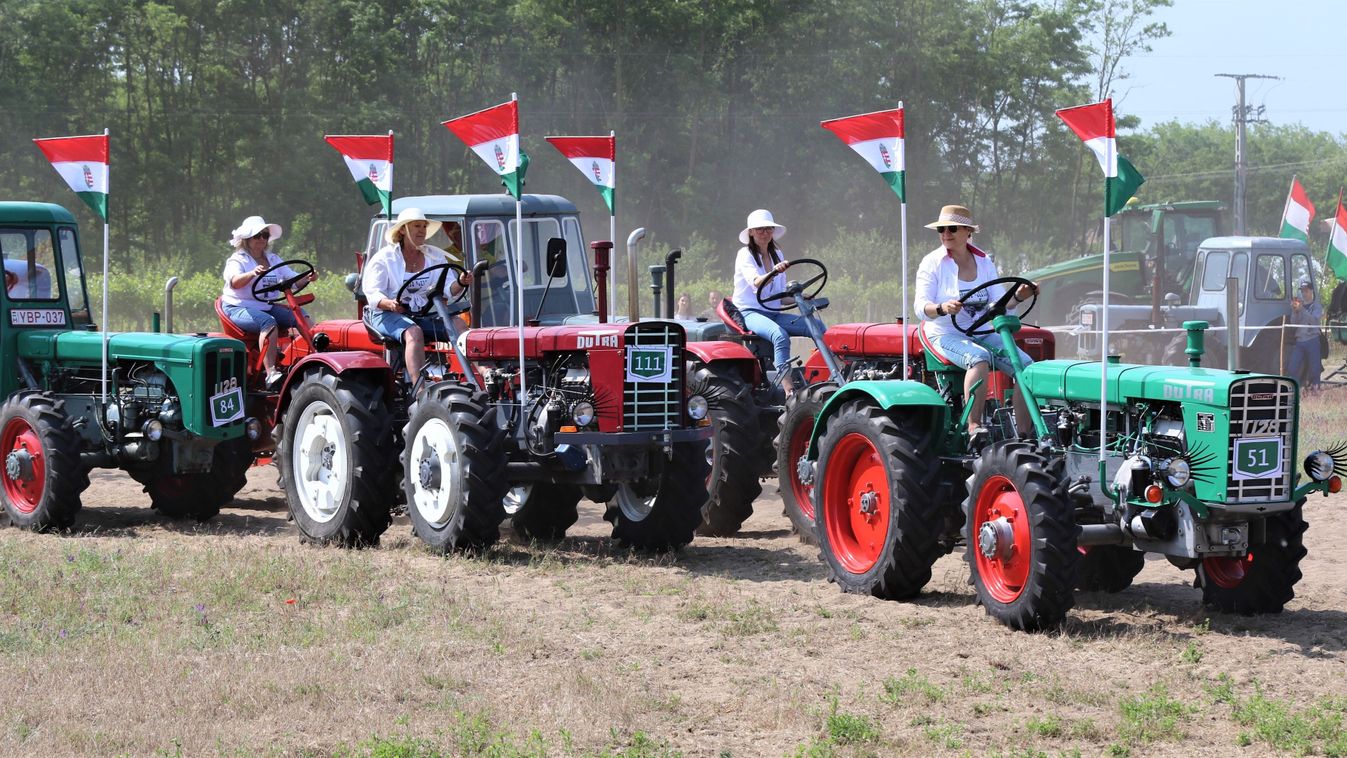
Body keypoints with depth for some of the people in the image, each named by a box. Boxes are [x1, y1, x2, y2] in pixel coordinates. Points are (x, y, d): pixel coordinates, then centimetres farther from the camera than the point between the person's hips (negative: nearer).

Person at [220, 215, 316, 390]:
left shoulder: (273, 260, 17)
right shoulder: (237, 260, -3)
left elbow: (292, 280, 10)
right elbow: (234, 282, -24)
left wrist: (307, 278, -13)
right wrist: (252, 274, -43)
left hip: (267, 307, 7)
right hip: (239, 308, -7)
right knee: (268, 322, -36)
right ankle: (271, 373, -46)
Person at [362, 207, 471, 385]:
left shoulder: (434, 256, 14)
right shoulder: (383, 258, 1)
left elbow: (449, 289, 4)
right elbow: (372, 294, -8)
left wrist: (460, 283, -20)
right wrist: (389, 304, -30)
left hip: (425, 314, 4)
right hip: (387, 315, -4)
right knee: (414, 333, -37)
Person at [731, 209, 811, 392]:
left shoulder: (777, 255, 17)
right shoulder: (745, 255, -3)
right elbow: (756, 282, -23)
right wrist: (774, 272, -43)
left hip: (773, 313, 6)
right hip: (749, 313, -6)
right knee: (780, 335, -38)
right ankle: (788, 387, -45)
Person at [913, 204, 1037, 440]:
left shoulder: (984, 262, 9)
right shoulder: (932, 262, -3)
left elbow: (1000, 302, 2)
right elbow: (921, 307, -15)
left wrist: (1018, 296, -19)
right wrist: (942, 308, -36)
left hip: (982, 333, 5)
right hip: (946, 334, -5)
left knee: (1026, 364, -17)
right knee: (980, 358, -37)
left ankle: (1024, 434, -18)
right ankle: (974, 426, -40)